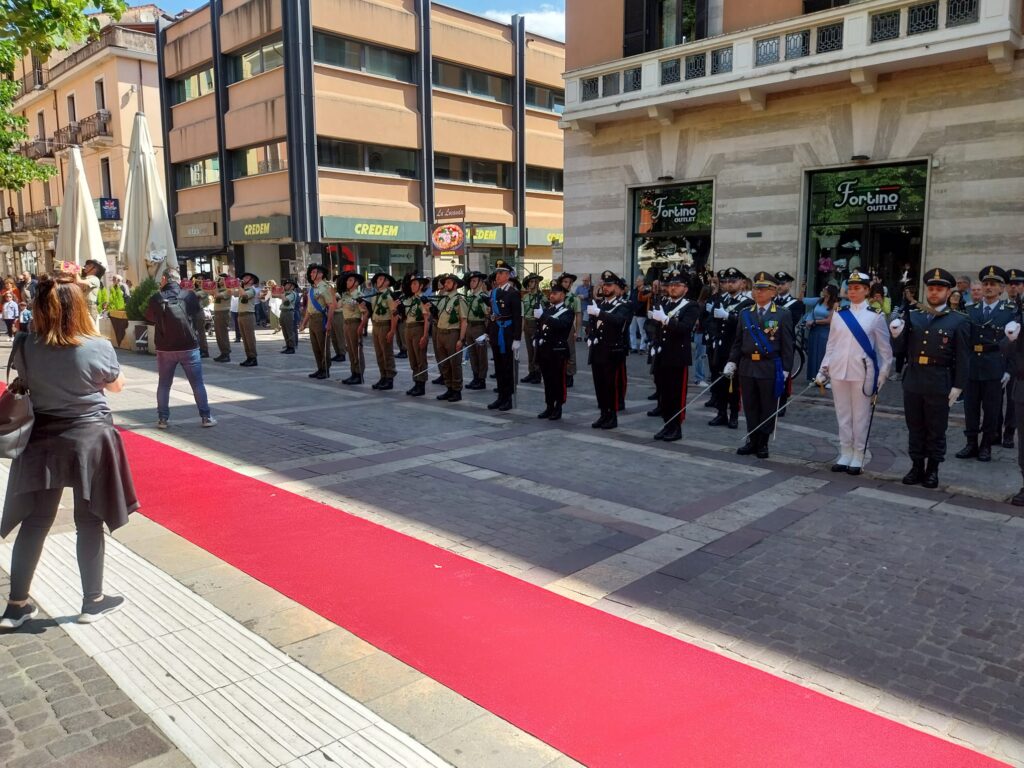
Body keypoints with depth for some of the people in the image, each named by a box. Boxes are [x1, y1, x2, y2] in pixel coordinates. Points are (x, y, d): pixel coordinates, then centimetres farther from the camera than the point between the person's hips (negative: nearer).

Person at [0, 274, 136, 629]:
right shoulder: (97, 347, -17)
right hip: (89, 438, -3)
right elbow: (117, 385, 1)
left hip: (42, 438, 3)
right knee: (89, 522, 8)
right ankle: (93, 602, 19)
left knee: (34, 522, 13)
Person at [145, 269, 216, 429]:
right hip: (189, 347, 0)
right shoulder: (189, 295, -4)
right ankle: (206, 417, 7)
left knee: (164, 384, 13)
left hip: (165, 348, 1)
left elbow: (149, 319, 9)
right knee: (197, 384, 6)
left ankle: (162, 418, 15)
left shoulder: (156, 298, -5)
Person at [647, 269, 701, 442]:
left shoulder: (691, 307, -4)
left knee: (677, 394, -1)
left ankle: (676, 428, 6)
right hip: (661, 356, 6)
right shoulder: (663, 305, 16)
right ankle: (667, 425, 17)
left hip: (678, 357, -6)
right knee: (663, 392, 8)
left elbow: (685, 328, -22)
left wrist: (665, 319, -27)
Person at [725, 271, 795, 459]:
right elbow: (738, 341, 12)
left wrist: (785, 371, -8)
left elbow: (788, 345, -3)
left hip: (770, 368, -3)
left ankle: (763, 443, 16)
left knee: (768, 407, 5)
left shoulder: (783, 315, -1)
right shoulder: (745, 314, 10)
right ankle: (752, 440, 21)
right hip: (747, 366, 3)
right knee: (750, 407, 9)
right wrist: (732, 362, 3)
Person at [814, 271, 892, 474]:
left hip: (862, 373, -3)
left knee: (861, 415, 2)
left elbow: (885, 348, 2)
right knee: (842, 414, 8)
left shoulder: (876, 316, 0)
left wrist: (882, 375, -3)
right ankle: (845, 454, 17)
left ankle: (858, 457, 11)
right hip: (839, 371, 3)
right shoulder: (839, 314, 8)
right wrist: (823, 370, 7)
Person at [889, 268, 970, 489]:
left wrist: (957, 386, -9)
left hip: (939, 385, -3)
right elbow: (900, 350, 10)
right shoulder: (912, 317, 10)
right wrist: (897, 335, -10)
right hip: (912, 382, 3)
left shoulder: (959, 321, 0)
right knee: (915, 428, 11)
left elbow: (962, 359, -2)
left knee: (936, 431, 6)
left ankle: (932, 470, 17)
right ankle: (917, 467, 21)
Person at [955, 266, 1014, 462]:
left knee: (991, 408, 4)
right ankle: (971, 444, 16)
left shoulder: (1011, 312, 1)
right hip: (971, 366, 3)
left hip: (994, 368, -3)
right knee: (970, 406, 6)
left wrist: (1008, 370, -8)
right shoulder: (971, 310, 10)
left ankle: (986, 446, 14)